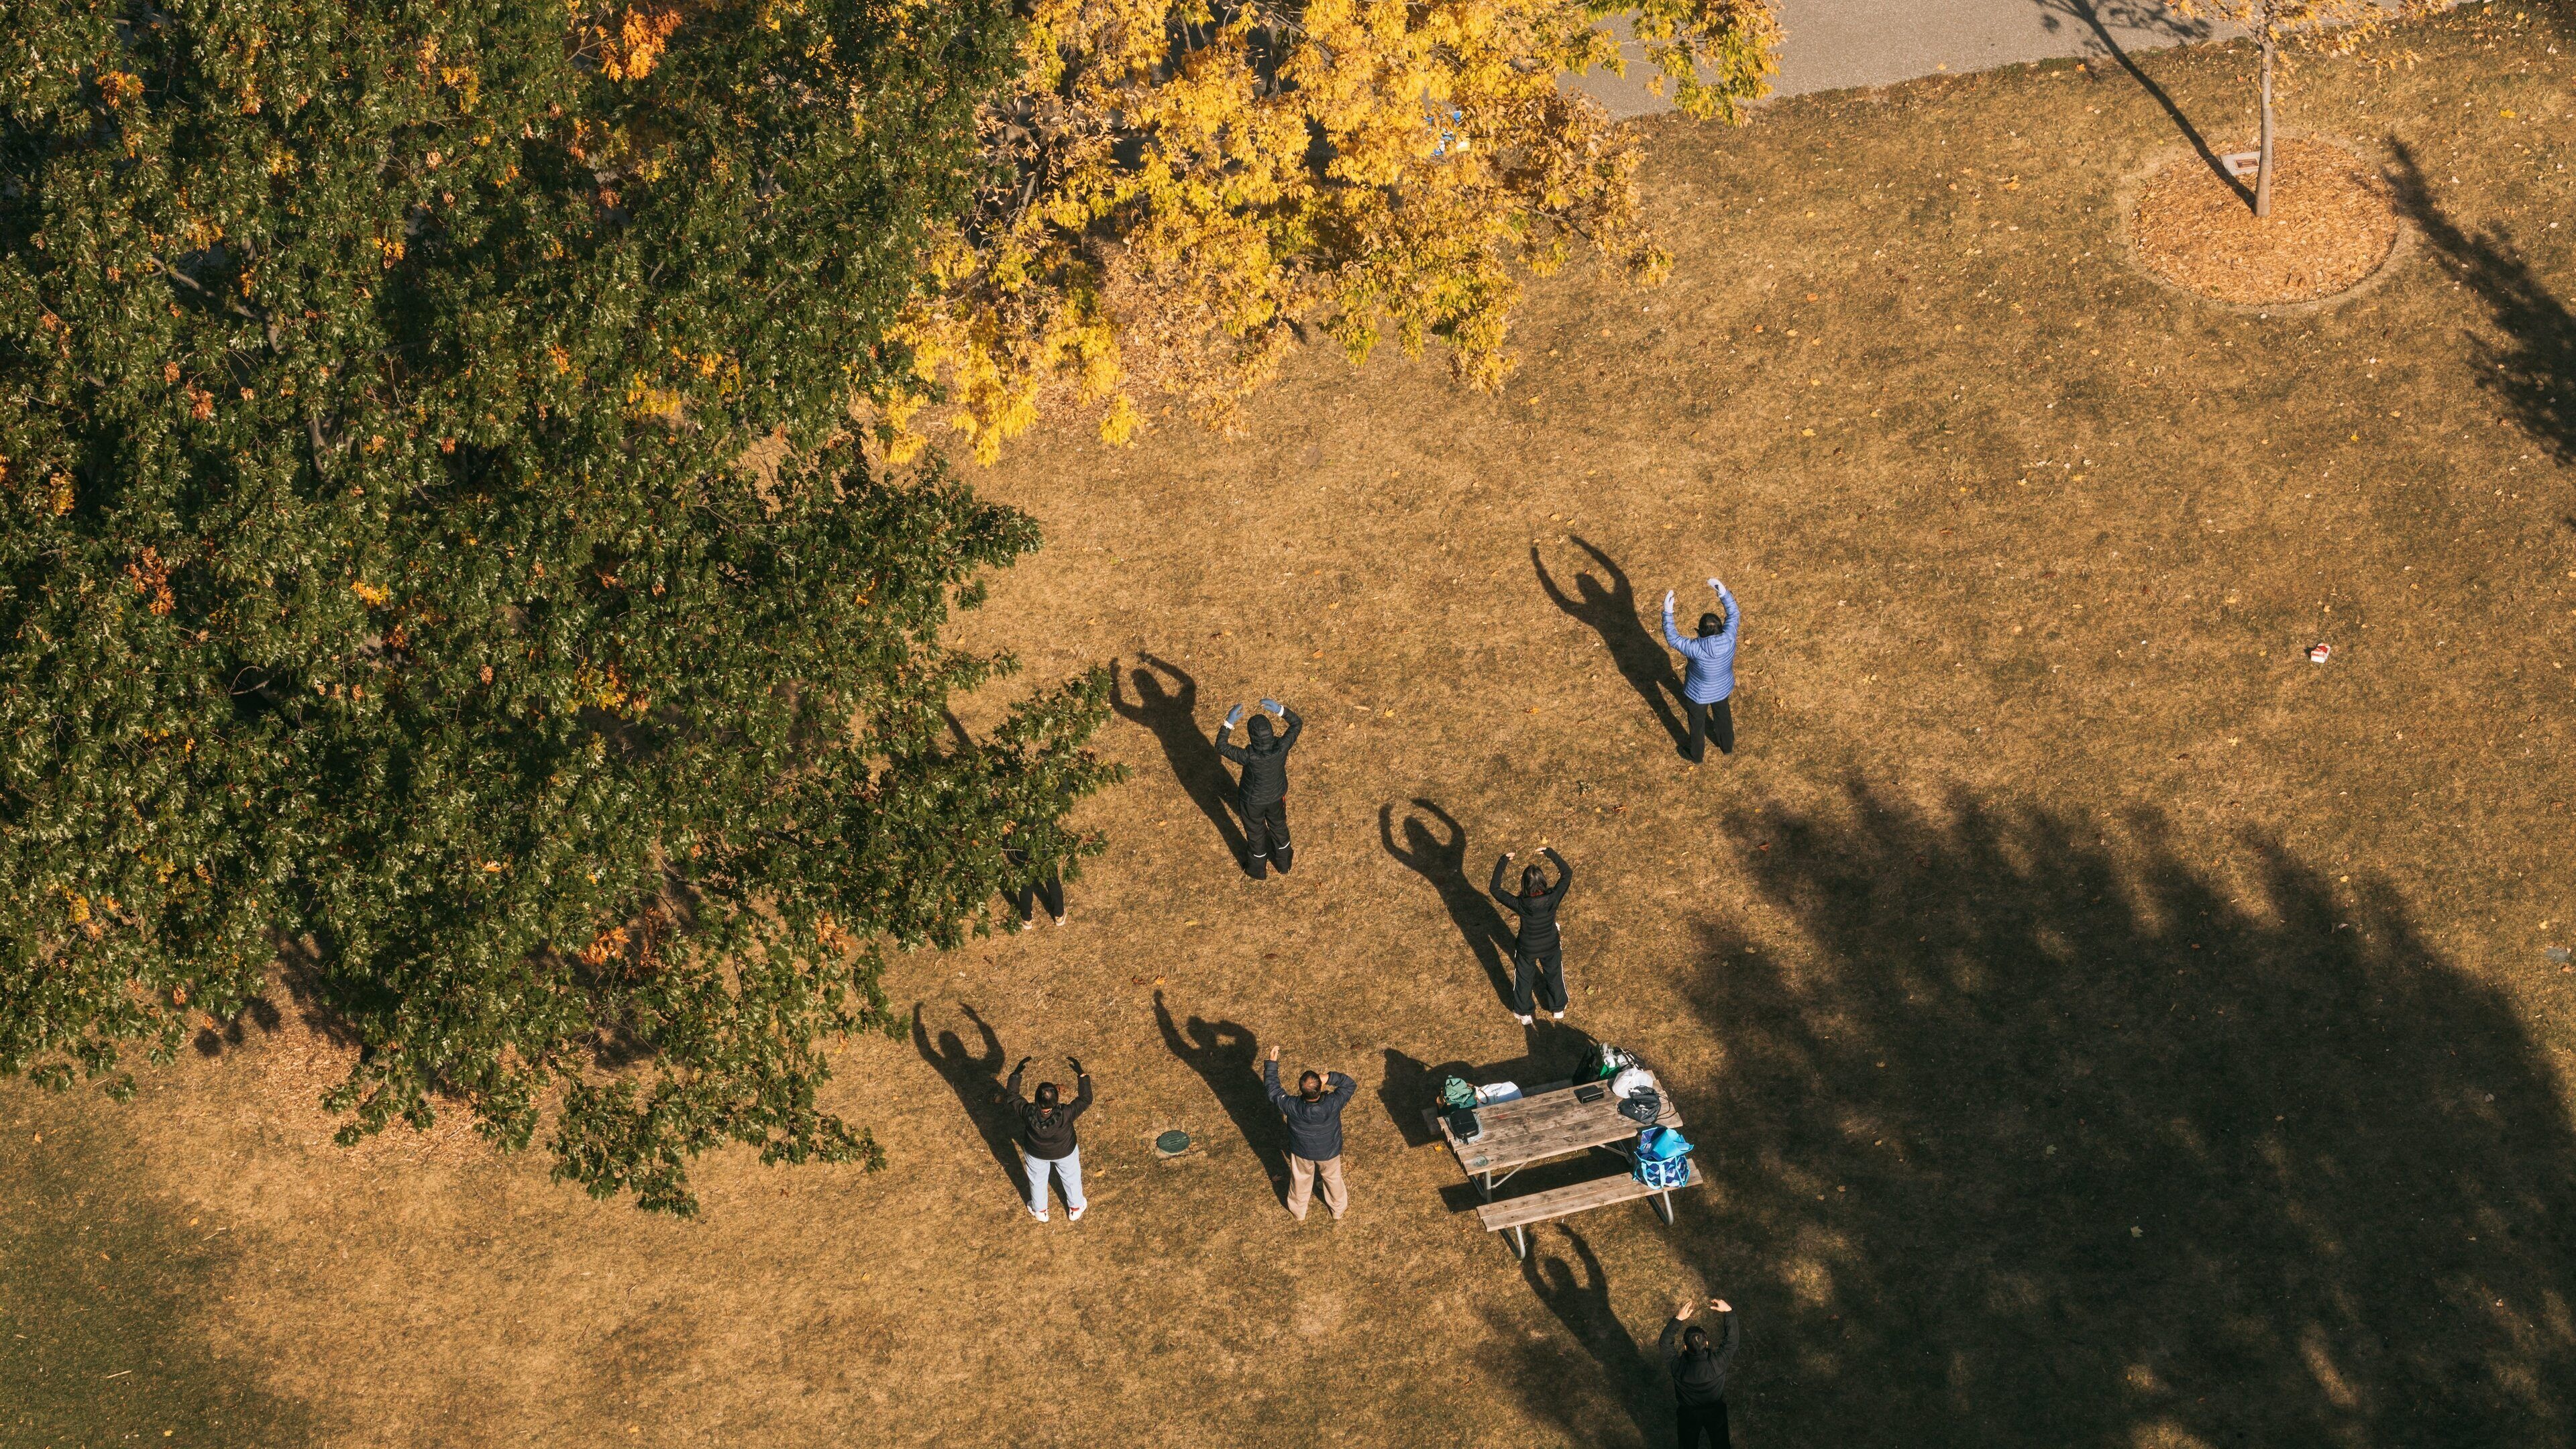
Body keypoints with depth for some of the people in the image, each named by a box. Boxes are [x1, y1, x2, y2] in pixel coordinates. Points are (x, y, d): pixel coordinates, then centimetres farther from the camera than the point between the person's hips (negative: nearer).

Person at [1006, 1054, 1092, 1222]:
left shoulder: (1028, 1113, -39)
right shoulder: (1064, 1114, -43)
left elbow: (1012, 1094, -22)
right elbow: (1086, 1099, -29)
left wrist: (1017, 1072, -21)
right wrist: (1081, 1074, -30)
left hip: (1036, 1153, 1)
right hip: (1065, 1152, -1)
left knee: (1037, 1180, 32)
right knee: (1071, 1178, 30)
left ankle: (1040, 1211, 57)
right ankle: (1075, 1208, 55)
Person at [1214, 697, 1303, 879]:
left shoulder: (1249, 756, -41)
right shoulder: (1281, 748, -33)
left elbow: (1221, 747, -28)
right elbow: (1297, 724, -17)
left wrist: (1229, 723, -31)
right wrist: (1280, 709, -27)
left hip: (1252, 801, -3)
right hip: (1276, 797, 3)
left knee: (1256, 833, 26)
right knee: (1279, 826, 32)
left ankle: (1258, 869, 52)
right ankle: (1284, 864, 57)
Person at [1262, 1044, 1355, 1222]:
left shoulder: (1292, 1107, -39)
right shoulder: (1333, 1104, -39)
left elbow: (1273, 1089, -21)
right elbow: (1351, 1085, -22)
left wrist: (1272, 1063, -16)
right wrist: (1330, 1078, -37)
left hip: (1302, 1153, 0)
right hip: (1329, 1153, 0)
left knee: (1300, 1181, 29)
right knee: (1333, 1180, 29)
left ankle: (1298, 1212, 55)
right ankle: (1339, 1210, 56)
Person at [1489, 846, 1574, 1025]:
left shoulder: (1520, 904, -36)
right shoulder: (1552, 899, -34)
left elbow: (1495, 889, -25)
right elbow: (1567, 873, -19)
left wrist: (1502, 862, -22)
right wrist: (1551, 853, -16)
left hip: (1526, 950, -1)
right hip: (1551, 948, 1)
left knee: (1523, 979, 27)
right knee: (1554, 976, 30)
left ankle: (1523, 1013, 49)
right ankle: (1558, 1009, 54)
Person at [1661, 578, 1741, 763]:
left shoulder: (1697, 649, -41)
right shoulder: (1729, 639, -30)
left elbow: (1672, 639, -31)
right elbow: (1733, 615, -13)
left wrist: (1668, 612, -33)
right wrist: (1723, 593, -20)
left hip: (1699, 694, -4)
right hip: (1723, 689, 4)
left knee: (1697, 723, 23)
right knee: (1723, 714, 32)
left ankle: (1695, 755, 49)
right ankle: (1727, 746, 58)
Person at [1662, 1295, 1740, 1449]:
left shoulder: (1679, 1367, -35)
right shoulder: (1719, 1363, -35)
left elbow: (1665, 1341, -20)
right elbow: (1731, 1339, -21)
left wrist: (1678, 1318, -23)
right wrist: (1729, 1312, -17)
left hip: (1689, 1414, 0)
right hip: (1715, 1412, 0)